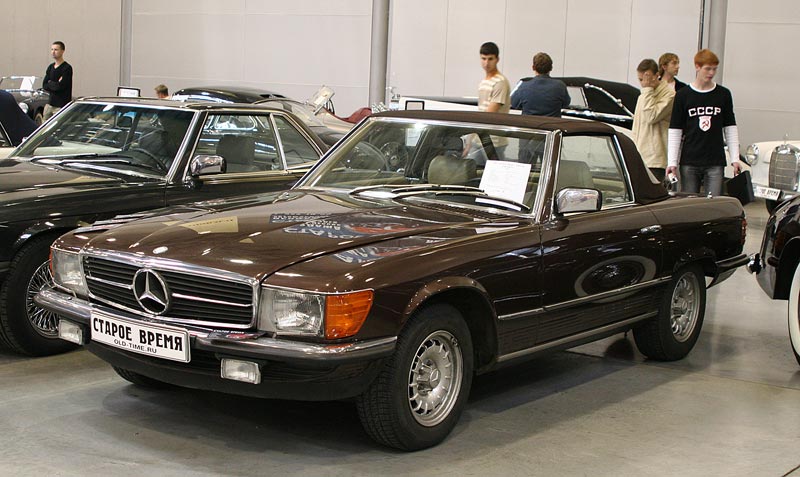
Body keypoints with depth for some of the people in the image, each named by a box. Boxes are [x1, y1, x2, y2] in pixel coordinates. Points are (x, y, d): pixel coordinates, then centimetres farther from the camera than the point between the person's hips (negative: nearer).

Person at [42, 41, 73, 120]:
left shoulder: (67, 68, -9)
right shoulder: (50, 67, 14)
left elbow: (61, 86, -18)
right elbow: (44, 86, 8)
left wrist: (50, 83, -1)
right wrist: (55, 84, -8)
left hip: (62, 105, -7)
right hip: (50, 104, 7)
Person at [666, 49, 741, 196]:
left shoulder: (724, 94, 7)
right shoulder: (683, 95, 2)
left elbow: (730, 128, 10)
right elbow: (674, 130, 1)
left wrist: (735, 159, 4)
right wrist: (672, 162, -5)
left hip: (715, 162, 1)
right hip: (689, 162, -1)